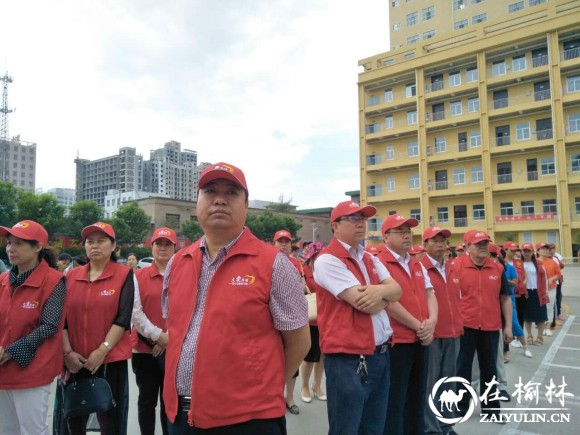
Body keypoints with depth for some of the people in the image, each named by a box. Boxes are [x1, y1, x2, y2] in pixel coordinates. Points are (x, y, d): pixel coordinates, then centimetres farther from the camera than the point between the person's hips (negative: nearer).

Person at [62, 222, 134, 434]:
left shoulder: (124, 274, -4)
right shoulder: (71, 276, 7)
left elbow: (123, 318, -10)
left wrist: (102, 350, -15)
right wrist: (67, 352, -6)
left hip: (111, 360, -3)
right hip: (75, 362, 4)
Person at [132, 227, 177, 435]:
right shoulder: (139, 276, 2)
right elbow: (135, 312, -5)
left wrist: (170, 337, -12)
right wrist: (158, 335, -11)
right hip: (144, 347, 0)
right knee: (147, 400, 11)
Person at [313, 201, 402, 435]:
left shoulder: (370, 259, 13)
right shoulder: (328, 260, -15)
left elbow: (397, 291, 4)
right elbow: (363, 303, -21)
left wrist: (380, 291, -18)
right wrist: (385, 296, -1)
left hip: (380, 354, 8)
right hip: (349, 358, -8)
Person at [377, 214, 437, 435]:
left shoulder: (418, 265, 13)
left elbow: (429, 294, 10)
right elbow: (389, 302, -19)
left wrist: (431, 321, -8)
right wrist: (418, 326, -13)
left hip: (421, 341, 8)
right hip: (395, 341, -7)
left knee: (417, 397, 19)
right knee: (395, 400, 5)